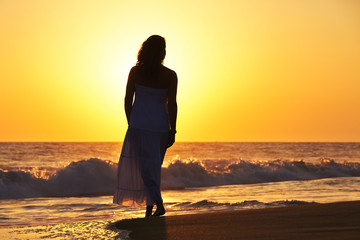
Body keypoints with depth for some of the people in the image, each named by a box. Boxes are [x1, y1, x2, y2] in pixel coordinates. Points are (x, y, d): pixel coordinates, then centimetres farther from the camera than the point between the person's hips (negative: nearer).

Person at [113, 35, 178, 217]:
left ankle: (158, 204, -18)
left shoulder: (135, 71, -4)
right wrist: (172, 130, -3)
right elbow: (172, 104, -8)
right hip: (161, 125, 1)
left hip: (139, 123, -1)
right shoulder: (170, 75, -6)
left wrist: (131, 123, 10)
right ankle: (149, 207, 19)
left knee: (147, 167, -1)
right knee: (153, 166, 14)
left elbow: (128, 100, -1)